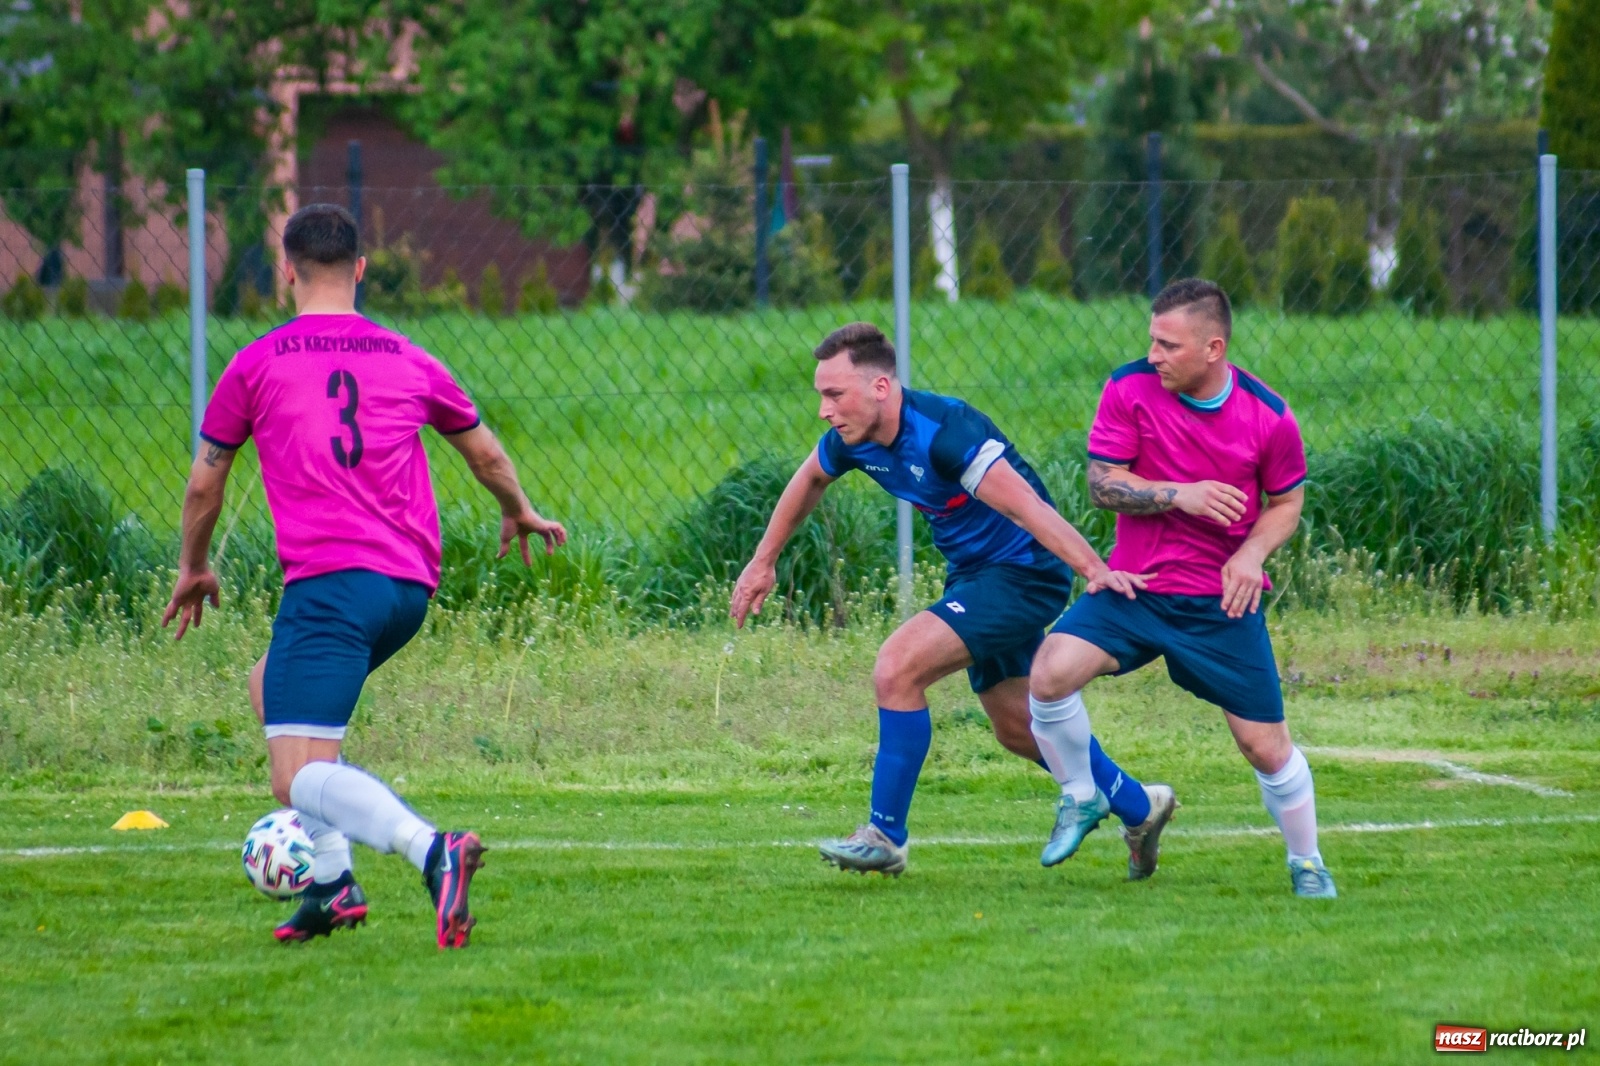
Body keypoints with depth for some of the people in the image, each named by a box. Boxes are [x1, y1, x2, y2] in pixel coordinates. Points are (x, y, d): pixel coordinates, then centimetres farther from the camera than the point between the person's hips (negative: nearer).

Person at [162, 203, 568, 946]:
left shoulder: (255, 366, 4)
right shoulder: (409, 362, 13)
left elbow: (204, 483, 14)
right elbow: (487, 455, 26)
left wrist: (193, 569, 31)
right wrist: (519, 515, 47)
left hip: (328, 580, -6)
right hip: (411, 585, 6)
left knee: (298, 778, -12)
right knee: (269, 685, 29)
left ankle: (433, 852, -41)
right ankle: (331, 882, 17)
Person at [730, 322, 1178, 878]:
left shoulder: (942, 431, -30)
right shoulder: (853, 440, -5)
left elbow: (1025, 505, -37)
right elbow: (808, 481, 18)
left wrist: (1096, 571, -44)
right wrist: (763, 563, 24)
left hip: (1021, 572, -9)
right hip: (973, 572, 9)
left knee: (896, 668, -21)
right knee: (1016, 727, 19)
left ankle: (885, 836, -10)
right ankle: (1139, 807, 38)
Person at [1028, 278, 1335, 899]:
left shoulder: (1268, 416, -8)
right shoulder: (1130, 389, -8)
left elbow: (1288, 500, 5)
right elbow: (1102, 483, -7)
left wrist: (1253, 552, -14)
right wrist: (1179, 495, -23)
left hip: (1223, 601, -1)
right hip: (1134, 586, 1)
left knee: (1266, 747, 1)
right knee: (1051, 674, -22)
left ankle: (1306, 863, 27)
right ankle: (1084, 800, 4)